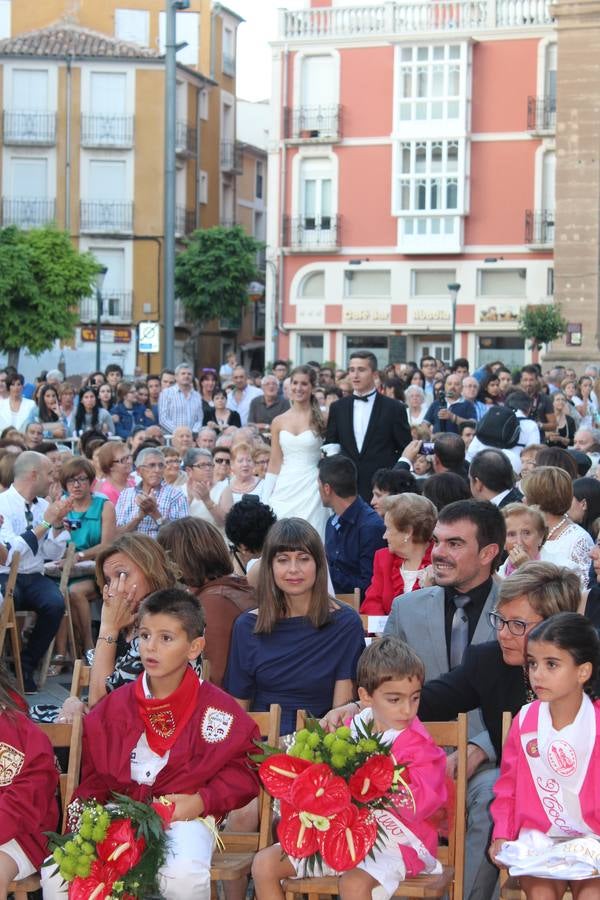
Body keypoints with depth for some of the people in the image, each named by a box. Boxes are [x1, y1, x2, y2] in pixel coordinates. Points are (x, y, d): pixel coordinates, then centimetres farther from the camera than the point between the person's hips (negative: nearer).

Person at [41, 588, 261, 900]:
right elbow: (94, 772, 20)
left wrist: (202, 801, -11)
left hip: (185, 814, -3)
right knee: (57, 873, -19)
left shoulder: (216, 708, -1)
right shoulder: (115, 706, 10)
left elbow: (243, 772, 2)